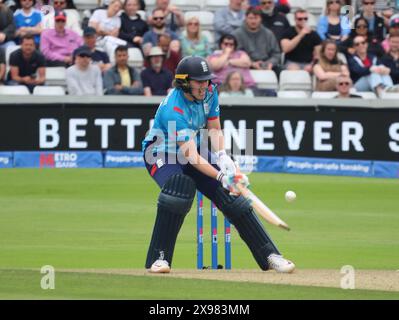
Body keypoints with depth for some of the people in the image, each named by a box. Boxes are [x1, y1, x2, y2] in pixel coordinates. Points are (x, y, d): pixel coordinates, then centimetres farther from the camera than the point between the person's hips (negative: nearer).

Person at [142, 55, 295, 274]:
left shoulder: (209, 92, -11)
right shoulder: (174, 109, -33)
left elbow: (214, 128, 1)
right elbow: (191, 157, -38)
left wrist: (222, 156, -18)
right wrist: (221, 176, -46)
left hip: (195, 148, 7)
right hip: (162, 155, -7)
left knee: (231, 194, -7)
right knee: (180, 189, -36)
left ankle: (269, 256, -3)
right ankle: (158, 258, -27)